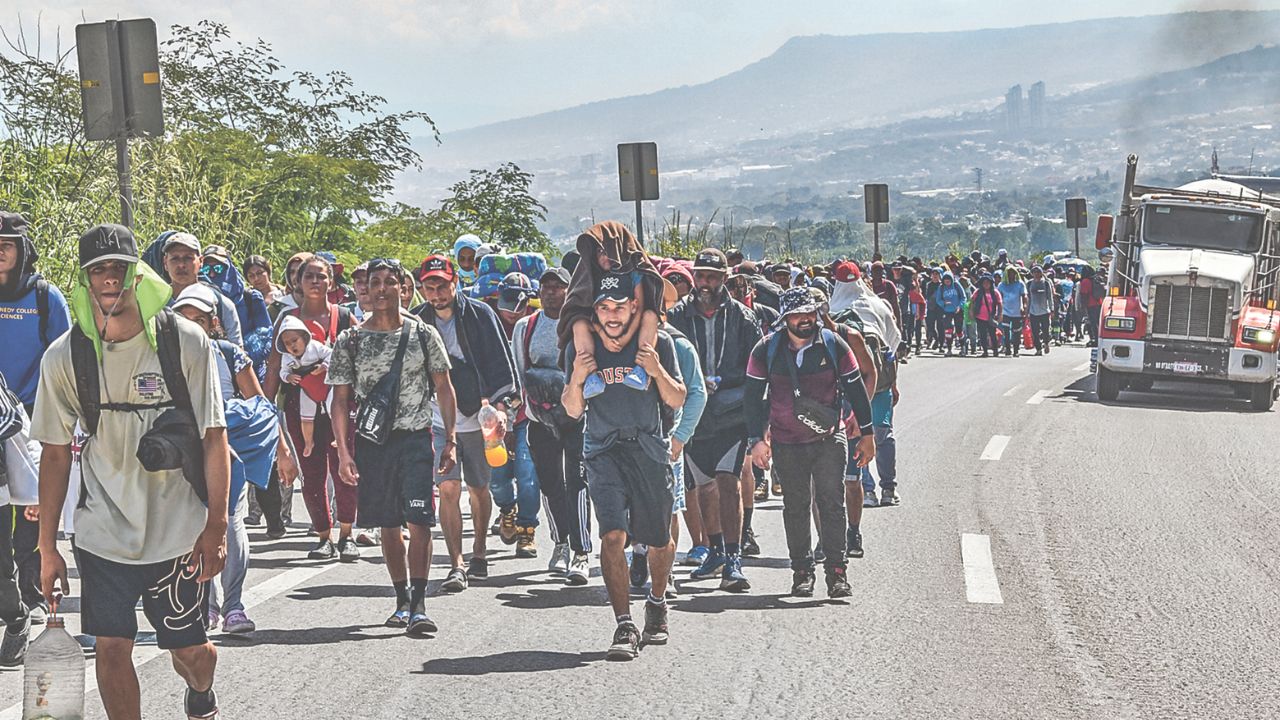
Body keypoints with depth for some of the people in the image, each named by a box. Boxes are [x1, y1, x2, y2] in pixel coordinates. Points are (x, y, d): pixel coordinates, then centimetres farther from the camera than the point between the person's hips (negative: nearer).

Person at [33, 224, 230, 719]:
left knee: (189, 649, 8)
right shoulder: (64, 356, -5)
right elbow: (56, 453, 3)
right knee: (111, 647, -4)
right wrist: (47, 548, 2)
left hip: (178, 530, -1)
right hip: (103, 532, 1)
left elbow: (214, 438, -5)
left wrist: (216, 528, -9)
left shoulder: (185, 341, -9)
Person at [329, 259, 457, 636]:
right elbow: (341, 399, 5)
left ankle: (419, 605, -13)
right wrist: (344, 452, -3)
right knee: (388, 524, 8)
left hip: (416, 439, -2)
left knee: (419, 520, -12)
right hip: (372, 440, 2)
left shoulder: (423, 334, 3)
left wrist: (450, 441, 1)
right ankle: (402, 600, 20)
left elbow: (443, 388, 7)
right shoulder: (350, 341, 4)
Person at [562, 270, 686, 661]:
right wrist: (576, 381, -14)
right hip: (603, 450, -1)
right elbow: (573, 411, 6)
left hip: (649, 448, 1)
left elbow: (677, 401, 2)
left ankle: (656, 603, 39)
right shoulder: (581, 347, 0)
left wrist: (658, 371, -16)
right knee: (612, 534, -18)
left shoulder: (657, 343, -1)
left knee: (660, 541, 9)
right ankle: (624, 627, -18)